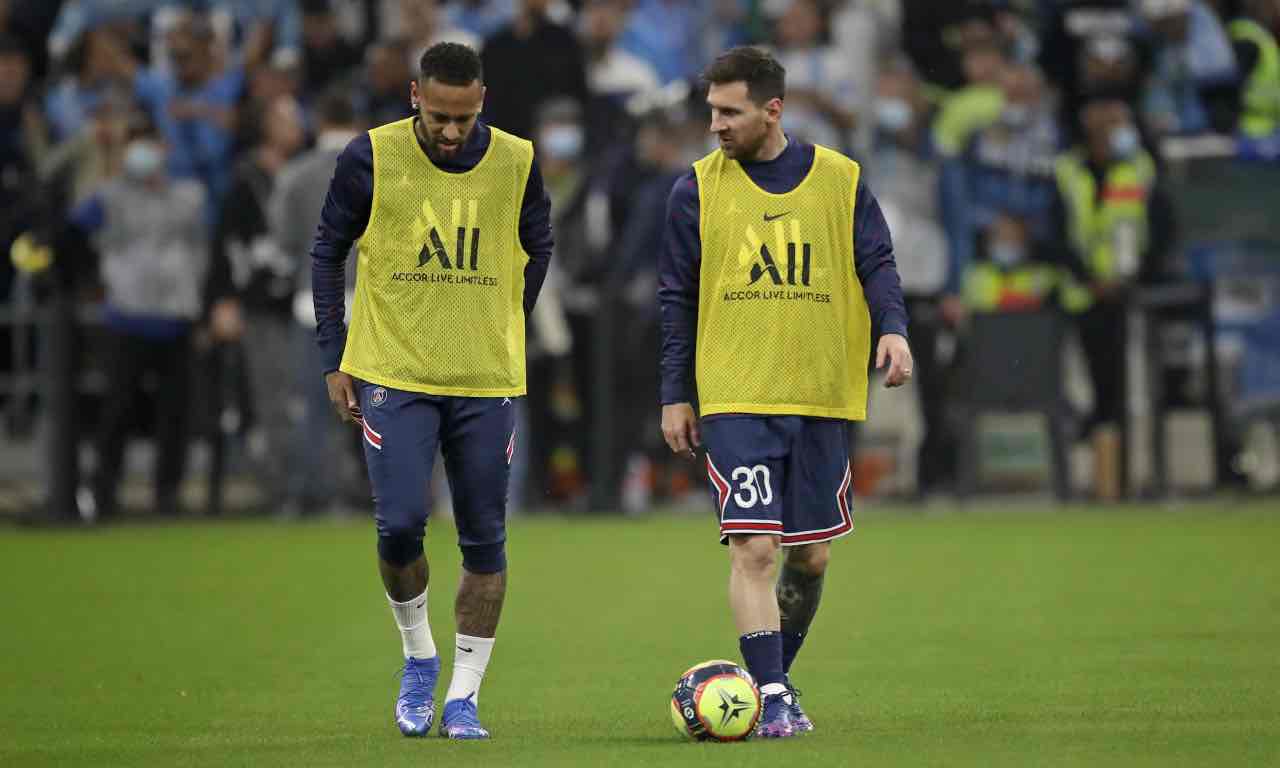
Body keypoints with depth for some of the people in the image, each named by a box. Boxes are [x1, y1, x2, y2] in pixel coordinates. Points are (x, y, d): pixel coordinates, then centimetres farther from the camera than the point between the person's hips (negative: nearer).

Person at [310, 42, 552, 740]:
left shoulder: (515, 163, -1)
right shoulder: (372, 158, -5)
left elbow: (536, 249, 16)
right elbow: (328, 251, 6)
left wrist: (501, 330, 10)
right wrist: (334, 359, 3)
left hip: (486, 383, 2)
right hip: (392, 374, -2)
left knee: (485, 542, 1)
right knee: (400, 525, -11)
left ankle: (463, 696, 9)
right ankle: (418, 657, 14)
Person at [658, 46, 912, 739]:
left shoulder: (839, 180, 4)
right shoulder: (698, 189, 3)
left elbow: (877, 265, 5)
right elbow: (676, 299, 7)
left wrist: (892, 328, -15)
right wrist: (675, 394, 4)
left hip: (823, 397, 2)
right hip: (735, 401, -2)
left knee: (810, 556, 8)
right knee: (753, 548, -14)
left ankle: (775, 675, 28)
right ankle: (773, 698, -13)